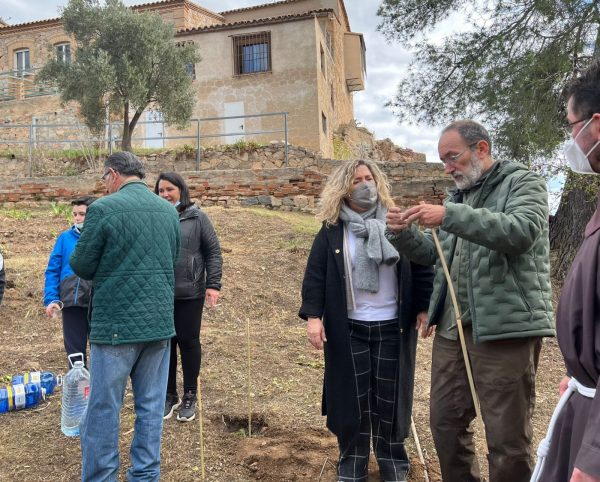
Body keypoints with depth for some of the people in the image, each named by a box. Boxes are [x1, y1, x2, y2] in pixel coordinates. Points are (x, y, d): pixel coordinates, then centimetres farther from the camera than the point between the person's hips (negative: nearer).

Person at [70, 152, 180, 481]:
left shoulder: (103, 208, -10)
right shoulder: (169, 210, 7)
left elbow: (81, 266, -5)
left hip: (116, 322, -5)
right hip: (159, 319, 5)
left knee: (103, 408, 7)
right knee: (151, 406, 13)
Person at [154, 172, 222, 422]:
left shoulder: (197, 217, -1)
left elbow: (213, 252, -1)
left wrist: (213, 285, -7)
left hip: (190, 293, -2)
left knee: (188, 341, 7)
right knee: (165, 343, 11)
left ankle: (190, 396, 23)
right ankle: (169, 395, 27)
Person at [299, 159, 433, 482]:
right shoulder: (331, 231, 1)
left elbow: (422, 268, 6)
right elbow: (314, 275, -2)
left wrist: (424, 307, 0)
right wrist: (313, 316, -11)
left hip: (393, 327, 1)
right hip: (349, 329, -1)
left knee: (390, 398, 10)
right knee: (351, 398, 7)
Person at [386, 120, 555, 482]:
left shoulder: (523, 182, -1)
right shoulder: (459, 196, 18)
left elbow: (522, 231, -21)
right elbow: (434, 254, 20)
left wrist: (449, 216, -27)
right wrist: (404, 234, 0)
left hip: (505, 328, -7)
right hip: (452, 328, 7)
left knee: (508, 437, 3)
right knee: (445, 422, 15)